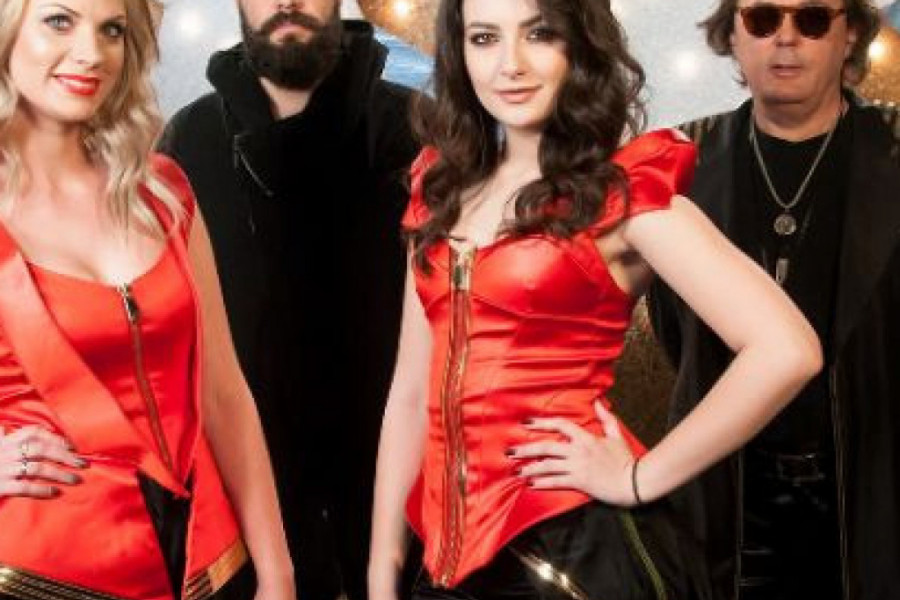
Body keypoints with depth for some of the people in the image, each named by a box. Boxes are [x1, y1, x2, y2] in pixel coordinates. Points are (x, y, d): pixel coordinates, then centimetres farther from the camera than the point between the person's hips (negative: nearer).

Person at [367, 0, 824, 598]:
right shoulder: (443, 185, 8)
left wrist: (640, 479, -14)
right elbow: (414, 386, 9)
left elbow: (787, 351, -20)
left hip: (575, 544, -5)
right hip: (453, 547, 5)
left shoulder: (624, 191, -10)